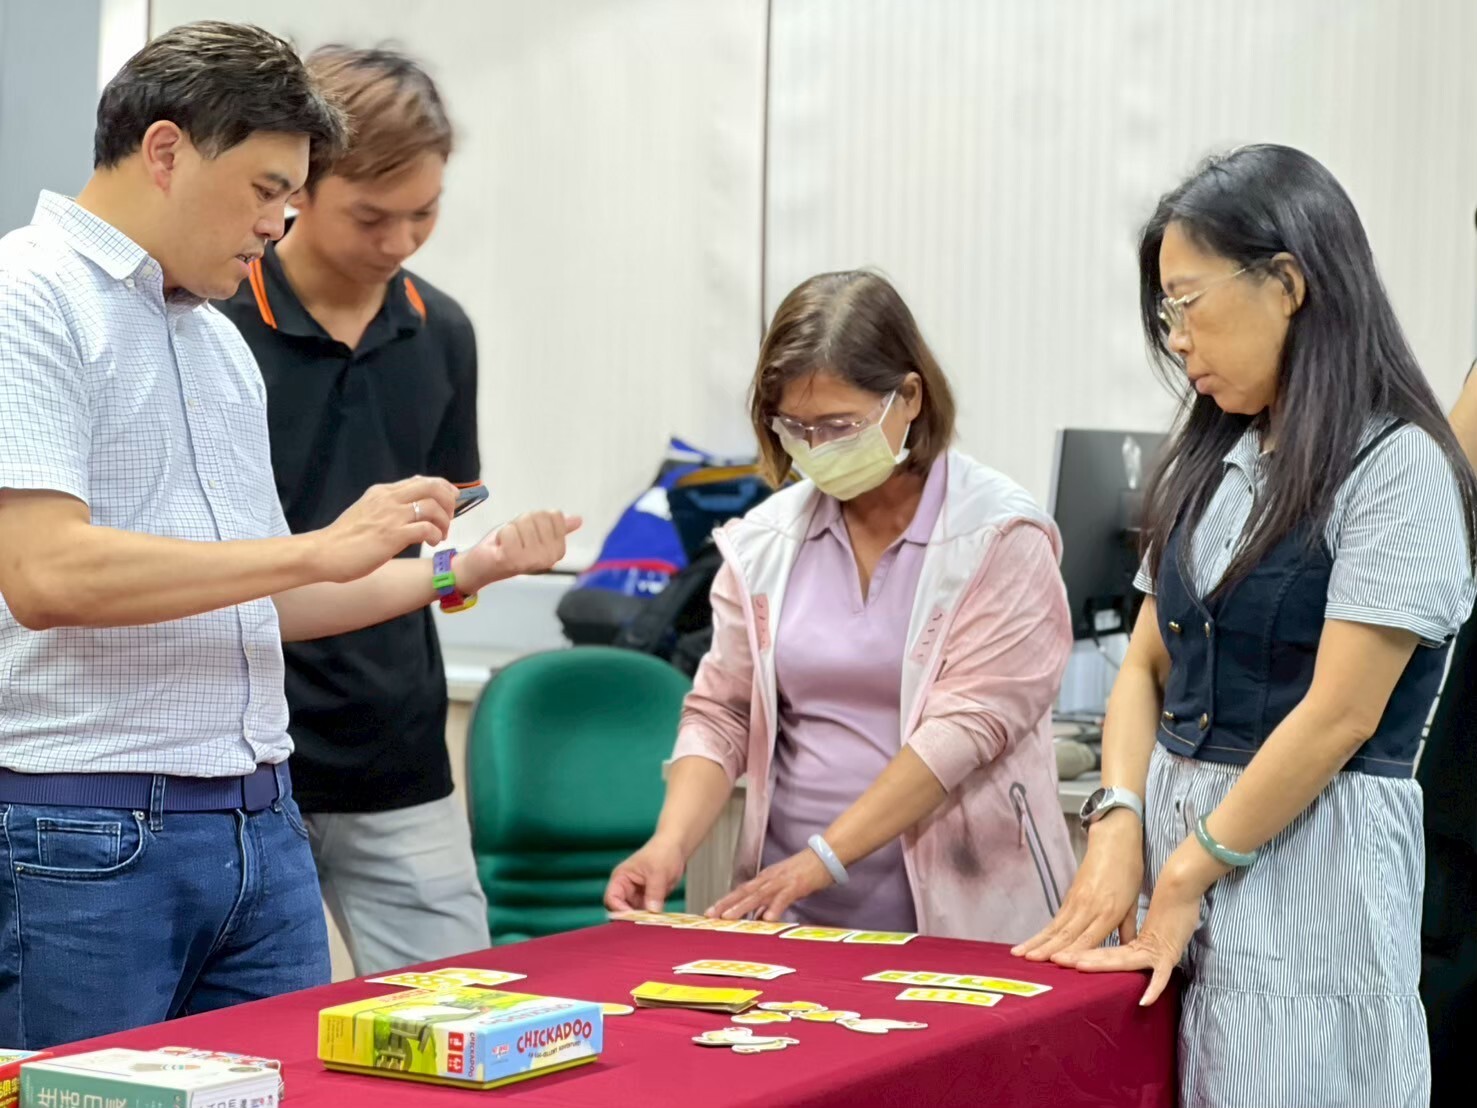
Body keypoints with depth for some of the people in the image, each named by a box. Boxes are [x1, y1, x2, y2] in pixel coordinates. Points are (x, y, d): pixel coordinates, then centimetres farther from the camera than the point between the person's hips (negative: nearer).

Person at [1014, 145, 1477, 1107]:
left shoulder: (1396, 467, -10)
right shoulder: (1207, 465, 12)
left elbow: (1339, 715, -15)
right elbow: (1147, 665, 12)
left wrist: (1185, 879, -13)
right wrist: (1119, 827, -5)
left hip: (1310, 863, -6)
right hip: (1179, 837, 6)